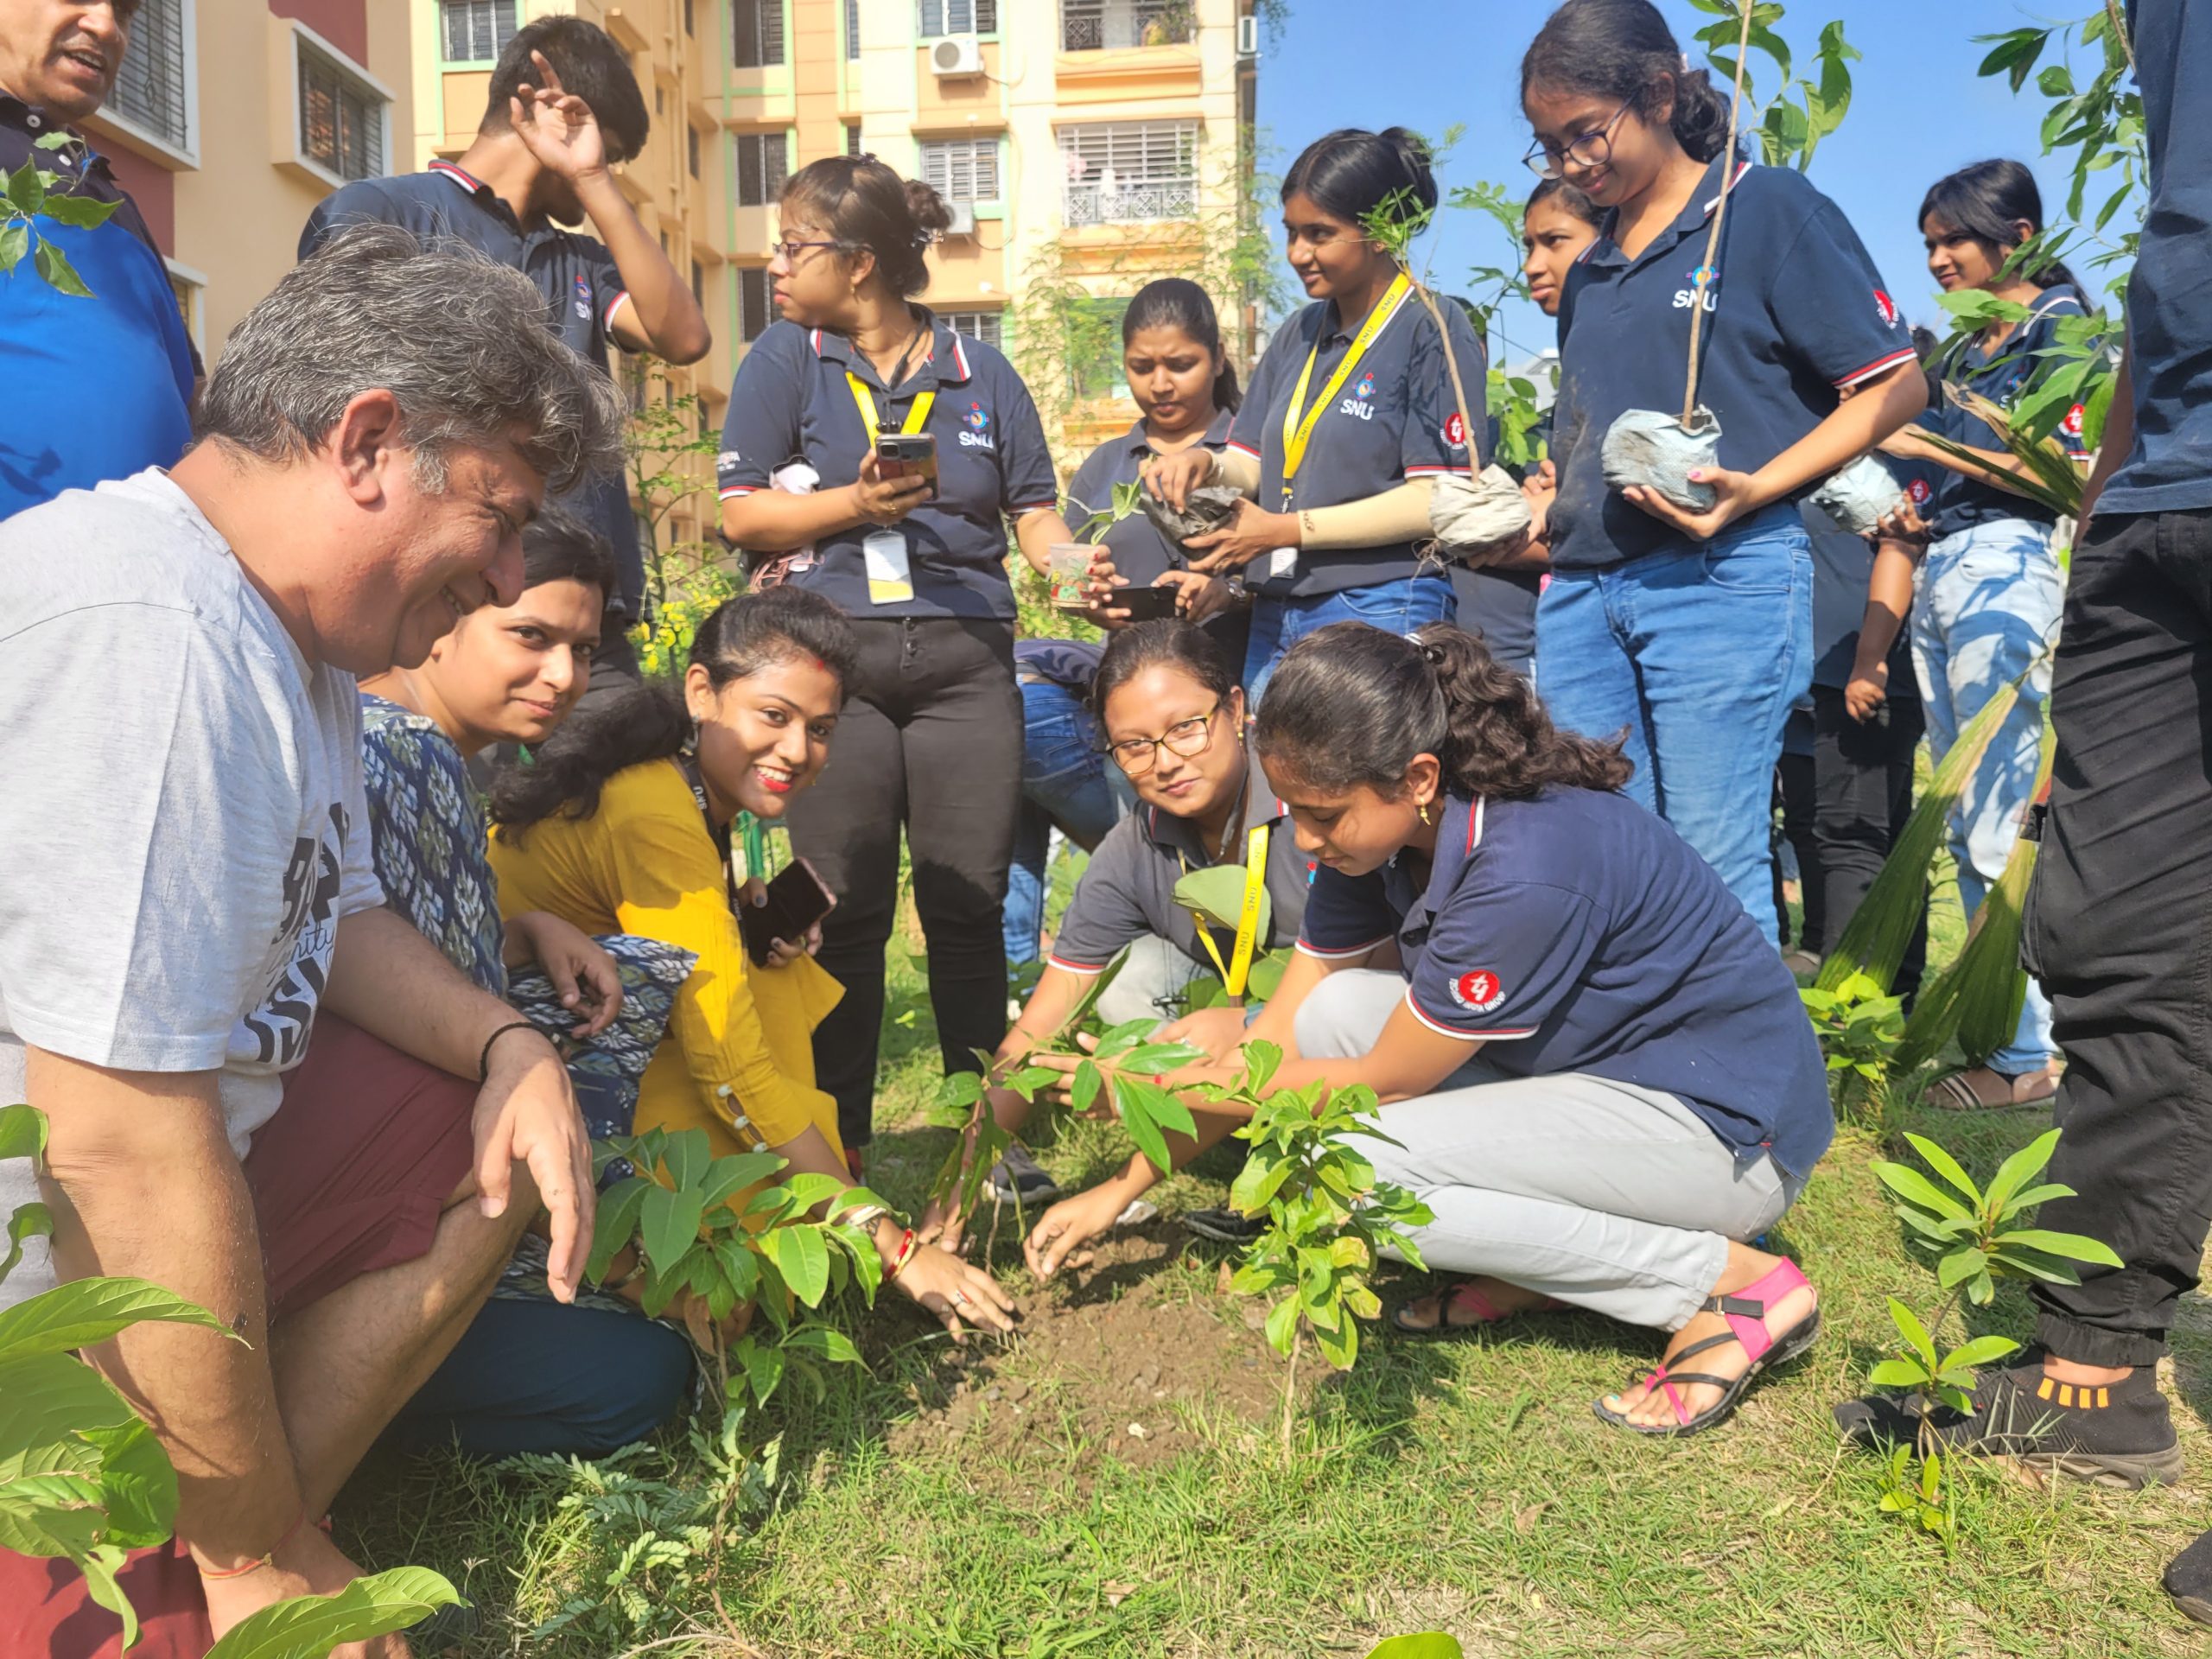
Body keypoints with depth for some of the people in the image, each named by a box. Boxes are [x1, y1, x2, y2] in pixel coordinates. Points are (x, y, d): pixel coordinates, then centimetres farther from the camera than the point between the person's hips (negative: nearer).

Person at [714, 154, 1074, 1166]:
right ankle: (839, 1141, 13)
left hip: (966, 657, 1)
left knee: (969, 903, 2)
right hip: (833, 653, -1)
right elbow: (744, 513, 3)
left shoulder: (981, 373, 13)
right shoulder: (784, 361, 10)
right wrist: (856, 501, -12)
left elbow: (1035, 512, 12)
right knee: (844, 910, 1)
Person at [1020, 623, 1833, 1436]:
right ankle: (1540, 1256, 2)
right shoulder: (1380, 833, -6)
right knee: (1328, 1008, -8)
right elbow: (1278, 1034, 0)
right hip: (1595, 1063, 8)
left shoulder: (1528, 871, -31)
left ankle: (1733, 1281, -10)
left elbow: (1386, 1080, -19)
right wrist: (1121, 1189, -1)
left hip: (1734, 1130, -8)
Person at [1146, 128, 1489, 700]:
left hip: (1379, 611, -6)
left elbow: (1437, 500, -13)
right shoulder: (1298, 335, 17)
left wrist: (1287, 529, -15)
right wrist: (1208, 464, -6)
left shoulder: (1433, 329, -4)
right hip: (1276, 617, 7)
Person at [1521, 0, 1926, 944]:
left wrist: (1754, 489, -14)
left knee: (1714, 865, -7)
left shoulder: (1769, 209, 2)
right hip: (1582, 590, 6)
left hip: (1719, 577, -6)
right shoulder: (1590, 272, 20)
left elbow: (1895, 386, -2)